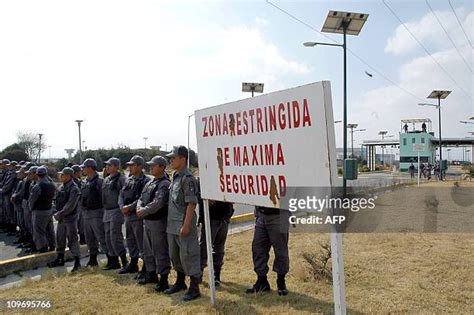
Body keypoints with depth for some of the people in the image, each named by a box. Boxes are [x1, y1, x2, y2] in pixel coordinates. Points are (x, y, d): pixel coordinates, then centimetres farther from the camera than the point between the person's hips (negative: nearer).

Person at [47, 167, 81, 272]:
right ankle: (60, 259, 30)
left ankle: (77, 262, 6)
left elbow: (70, 206, -20)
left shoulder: (74, 188, -16)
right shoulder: (61, 187, 11)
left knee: (72, 240, -3)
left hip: (70, 218, -8)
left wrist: (60, 214, -17)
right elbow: (58, 201, 15)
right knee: (60, 238, 16)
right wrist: (57, 213, 3)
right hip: (61, 218, 8)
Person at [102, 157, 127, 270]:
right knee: (108, 238, 12)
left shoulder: (121, 179, -11)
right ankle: (113, 261, 22)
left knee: (115, 237, -10)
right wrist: (104, 208, 16)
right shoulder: (106, 180, 14)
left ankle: (124, 260, 0)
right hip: (107, 211, 9)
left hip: (116, 211, -9)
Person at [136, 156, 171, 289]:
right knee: (148, 251, 20)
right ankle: (151, 274, 35)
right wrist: (139, 208, -6)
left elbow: (157, 203, -26)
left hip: (158, 222, -10)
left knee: (160, 252, -2)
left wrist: (143, 212, -21)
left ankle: (163, 279, 8)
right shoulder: (150, 183, 14)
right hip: (147, 221, 10)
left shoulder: (164, 184, -16)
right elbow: (142, 198, 15)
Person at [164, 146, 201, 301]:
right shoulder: (175, 177, 12)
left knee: (188, 255, -1)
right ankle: (180, 282, 36)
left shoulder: (188, 178, -15)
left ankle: (194, 288, 10)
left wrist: (186, 225, -22)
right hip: (172, 225, 9)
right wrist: (170, 222, 16)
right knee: (175, 255, 19)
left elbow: (191, 203, -19)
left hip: (183, 225, -9)